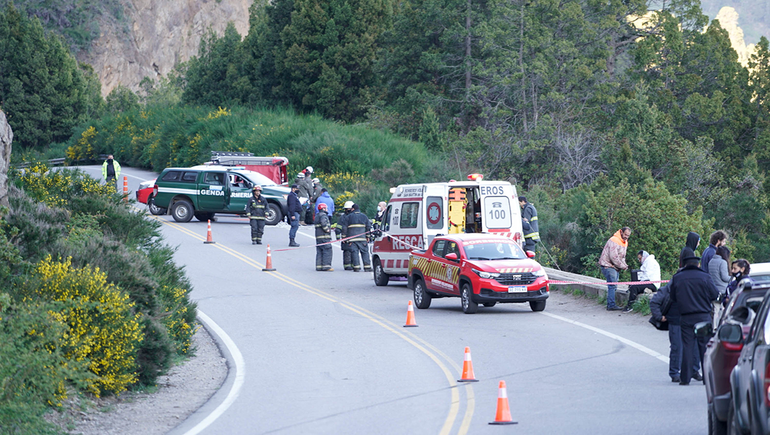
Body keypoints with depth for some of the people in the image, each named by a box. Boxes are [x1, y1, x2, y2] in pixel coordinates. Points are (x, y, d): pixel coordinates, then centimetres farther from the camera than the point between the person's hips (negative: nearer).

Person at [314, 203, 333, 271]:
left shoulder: (317, 215, 20)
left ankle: (319, 266, 9)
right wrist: (326, 229, -16)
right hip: (324, 236, -10)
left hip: (318, 236, 10)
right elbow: (323, 222, -29)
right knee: (327, 251, -9)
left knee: (319, 252, 9)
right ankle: (326, 266, -14)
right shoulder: (323, 215, -11)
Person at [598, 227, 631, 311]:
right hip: (608, 265, -10)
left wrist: (624, 265, 2)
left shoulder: (624, 242, 14)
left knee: (613, 286, 11)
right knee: (612, 285, -15)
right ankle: (611, 305, -17)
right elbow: (613, 257, -24)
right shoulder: (614, 241, -18)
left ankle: (610, 305, 16)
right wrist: (623, 266, -16)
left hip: (615, 267, 10)